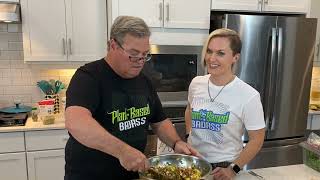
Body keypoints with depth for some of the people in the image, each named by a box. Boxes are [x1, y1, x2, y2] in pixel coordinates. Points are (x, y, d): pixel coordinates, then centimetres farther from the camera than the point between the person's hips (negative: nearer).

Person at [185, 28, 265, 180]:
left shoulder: (249, 96, -19)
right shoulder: (196, 83, -7)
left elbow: (256, 139, -11)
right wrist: (188, 136, 3)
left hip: (224, 167, -4)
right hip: (192, 160, 4)